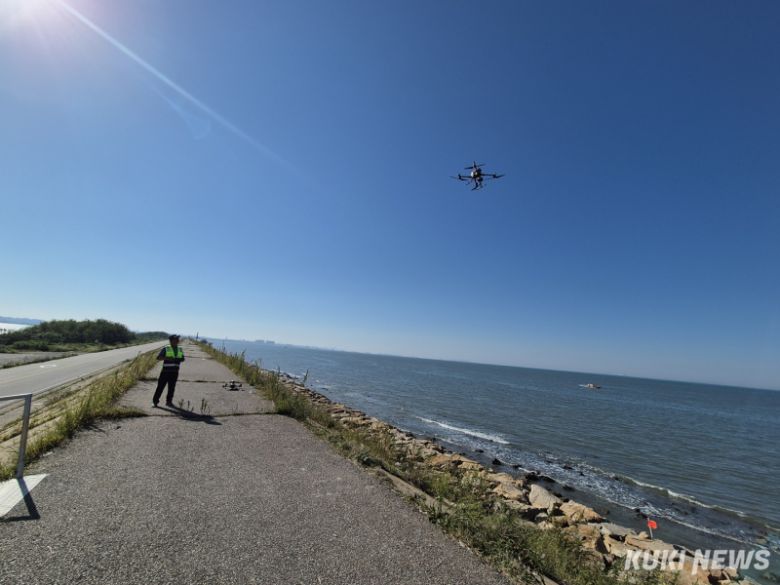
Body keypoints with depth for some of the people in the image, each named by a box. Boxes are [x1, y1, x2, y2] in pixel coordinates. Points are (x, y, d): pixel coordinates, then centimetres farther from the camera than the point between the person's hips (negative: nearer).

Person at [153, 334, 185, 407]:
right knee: (161, 386, -1)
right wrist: (167, 358, -21)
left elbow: (183, 358, 17)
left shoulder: (180, 350, 11)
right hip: (166, 370, -3)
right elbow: (158, 357, -8)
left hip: (175, 371, 4)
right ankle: (155, 401, 11)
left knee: (171, 387, 7)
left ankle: (169, 401, 16)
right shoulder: (165, 349, -2)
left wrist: (178, 359, -4)